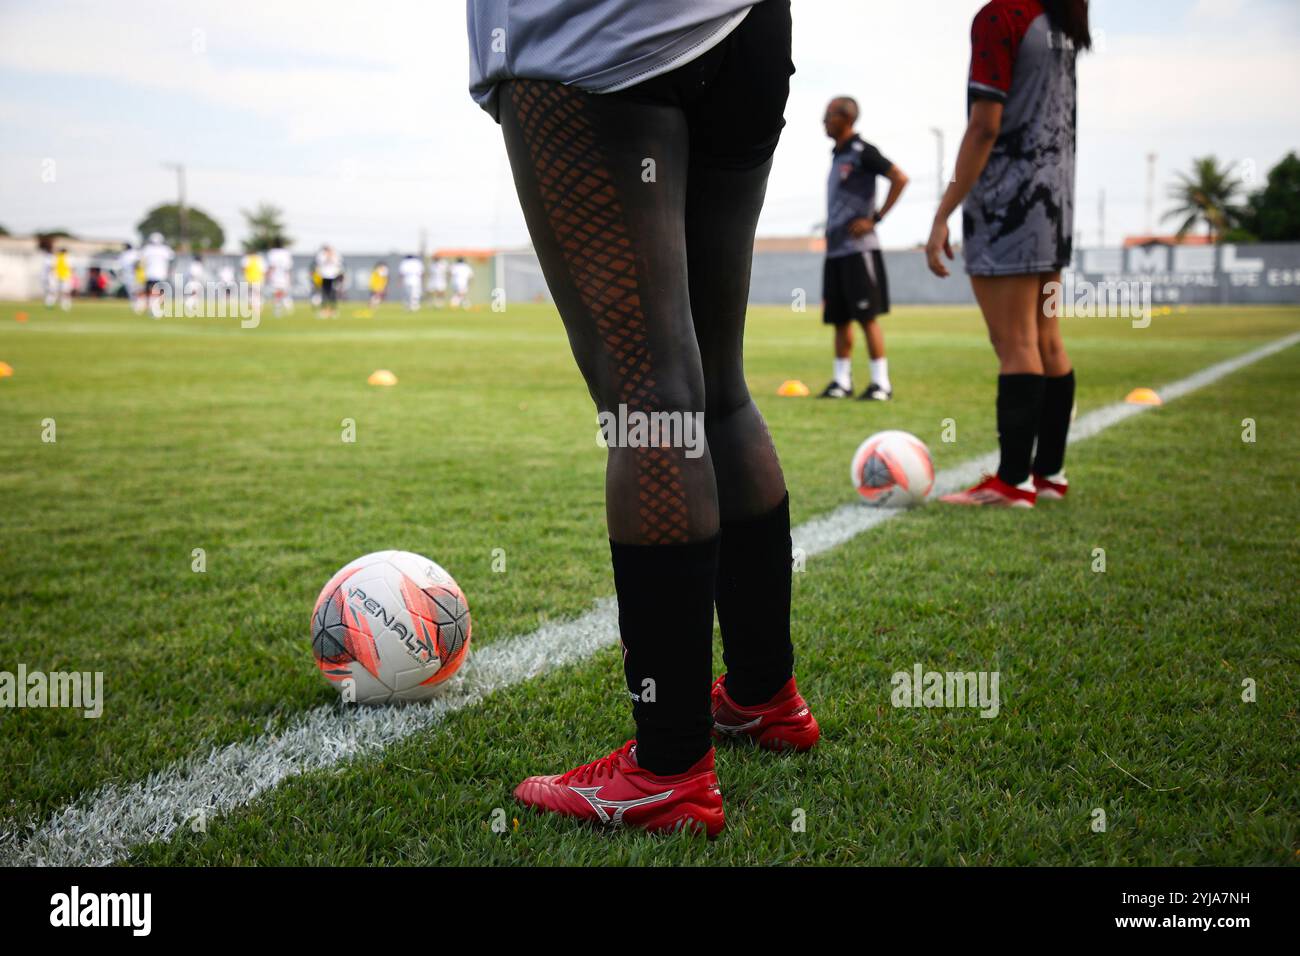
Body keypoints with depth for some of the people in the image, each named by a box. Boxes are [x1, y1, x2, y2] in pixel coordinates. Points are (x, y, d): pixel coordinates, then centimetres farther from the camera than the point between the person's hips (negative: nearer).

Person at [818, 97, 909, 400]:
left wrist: (875, 218, -15)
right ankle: (841, 381, 16)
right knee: (839, 318, 9)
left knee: (867, 316, -7)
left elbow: (900, 179, -14)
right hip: (835, 249, 8)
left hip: (859, 248, -8)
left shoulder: (862, 152, -7)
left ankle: (881, 383, -4)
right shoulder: (838, 154, 17)